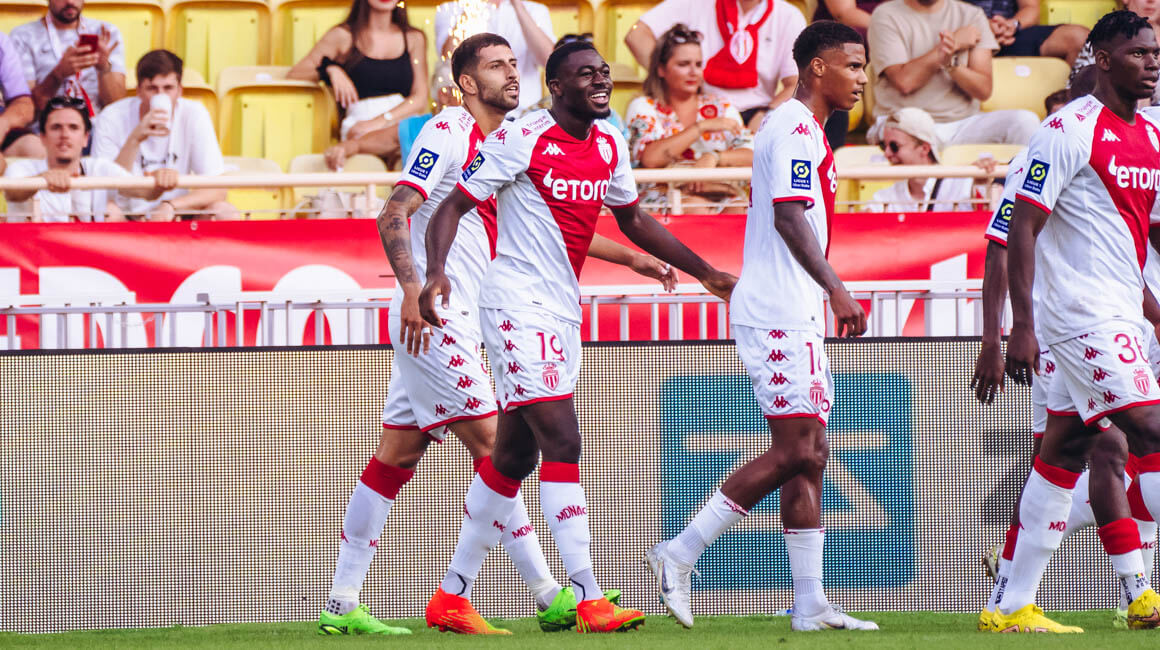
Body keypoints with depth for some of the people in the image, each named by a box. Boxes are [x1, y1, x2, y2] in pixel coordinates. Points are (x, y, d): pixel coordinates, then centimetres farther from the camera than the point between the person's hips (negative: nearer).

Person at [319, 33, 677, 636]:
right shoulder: (446, 130, -10)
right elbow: (393, 215, -16)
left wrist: (632, 258, 22)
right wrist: (414, 288, -29)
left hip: (461, 322, 9)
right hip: (432, 317, -9)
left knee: (395, 458, 9)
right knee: (493, 447, -10)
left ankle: (342, 604, 10)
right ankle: (550, 597, -10)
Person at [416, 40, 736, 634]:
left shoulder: (608, 145, 10)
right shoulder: (522, 139, -12)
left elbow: (632, 218, 26)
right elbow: (452, 206, -11)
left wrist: (705, 272, 27)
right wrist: (436, 272, -28)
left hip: (563, 312, 8)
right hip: (518, 304, -8)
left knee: (513, 458, 11)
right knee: (562, 442, -16)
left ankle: (452, 595, 21)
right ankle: (589, 601, -19)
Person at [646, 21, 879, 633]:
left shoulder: (802, 130, 20)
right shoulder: (794, 130, -12)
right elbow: (789, 216, -23)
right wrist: (836, 289, -30)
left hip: (794, 316, 11)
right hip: (778, 313, -11)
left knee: (807, 455, 6)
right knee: (798, 450, -14)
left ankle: (810, 604, 5)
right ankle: (679, 554, -9)